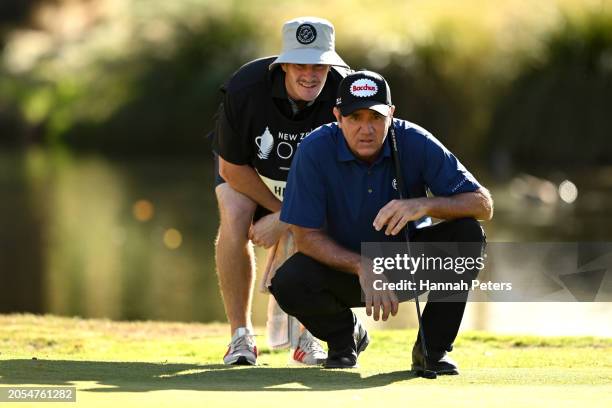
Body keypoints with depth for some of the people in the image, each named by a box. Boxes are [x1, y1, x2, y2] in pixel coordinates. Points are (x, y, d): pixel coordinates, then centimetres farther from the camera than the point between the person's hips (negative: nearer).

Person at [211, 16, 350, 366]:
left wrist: (283, 221, -27)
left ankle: (309, 338, -3)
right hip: (248, 169, -1)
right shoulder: (244, 89, -35)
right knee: (235, 220, -28)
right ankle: (241, 336, -17)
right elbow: (231, 169, -21)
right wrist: (282, 209, -20)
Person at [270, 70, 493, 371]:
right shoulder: (315, 151, -22)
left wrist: (424, 205, -40)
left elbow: (483, 205, -21)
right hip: (344, 264, -1)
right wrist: (363, 268, -35)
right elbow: (305, 236, -20)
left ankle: (432, 348, -9)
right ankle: (344, 334, 6)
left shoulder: (415, 143, -20)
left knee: (467, 233, -26)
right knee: (288, 284, -31)